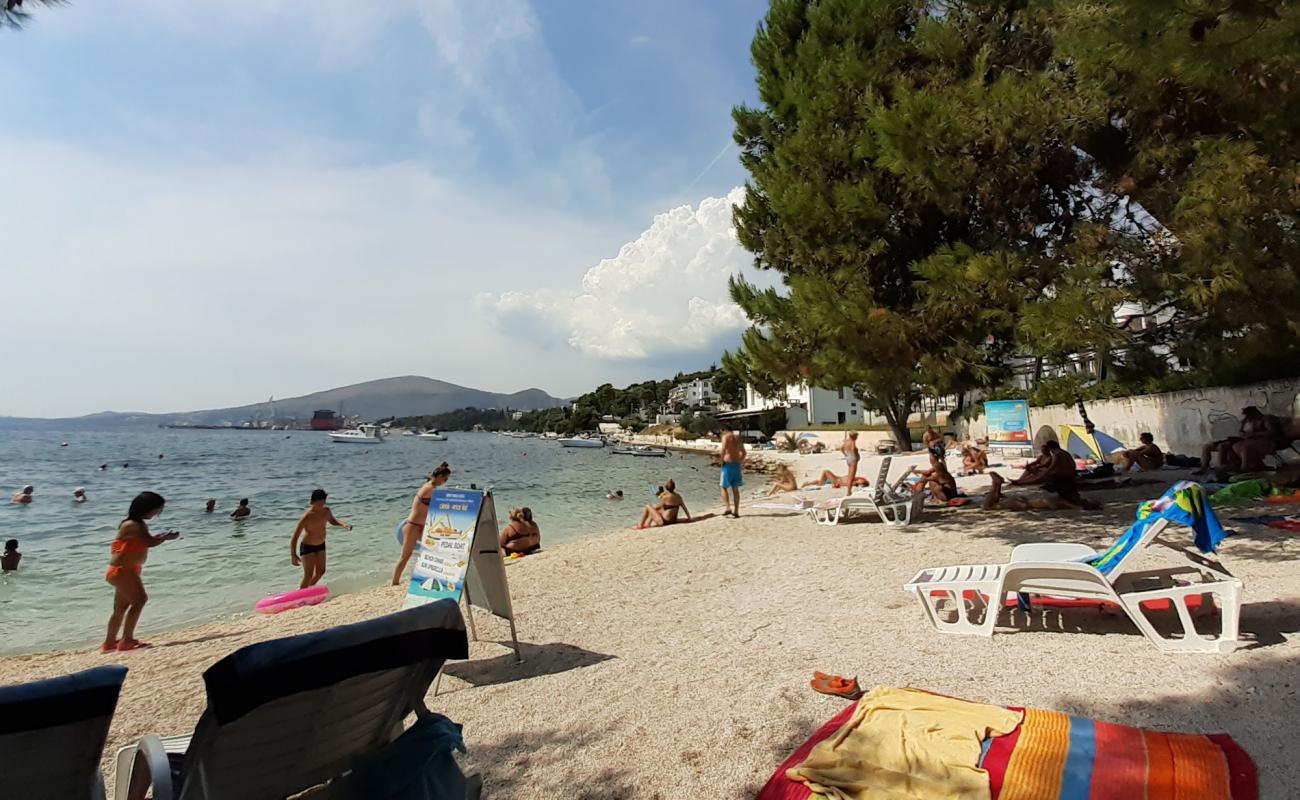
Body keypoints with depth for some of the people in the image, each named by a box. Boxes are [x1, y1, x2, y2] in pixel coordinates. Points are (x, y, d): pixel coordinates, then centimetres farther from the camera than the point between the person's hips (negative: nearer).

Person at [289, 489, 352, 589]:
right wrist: (293, 555, -36)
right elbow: (294, 537, -27)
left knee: (321, 571, 15)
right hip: (307, 547, -6)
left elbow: (332, 521, 12)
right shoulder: (307, 517, -28)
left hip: (320, 545, 6)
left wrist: (344, 525, -8)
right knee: (308, 575, -7)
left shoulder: (326, 510, -10)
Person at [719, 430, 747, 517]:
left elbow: (723, 449, -21)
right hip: (737, 464, 6)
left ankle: (727, 507, -10)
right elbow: (743, 452, 16)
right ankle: (736, 510, 12)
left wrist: (722, 461, -11)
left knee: (724, 487, 3)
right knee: (735, 489, 10)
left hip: (728, 463, -6)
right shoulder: (738, 437, 14)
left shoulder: (726, 436, -7)